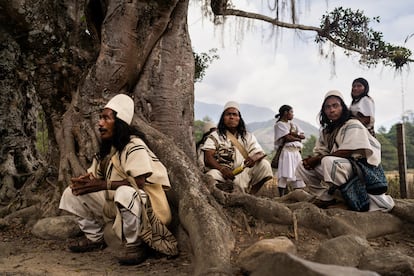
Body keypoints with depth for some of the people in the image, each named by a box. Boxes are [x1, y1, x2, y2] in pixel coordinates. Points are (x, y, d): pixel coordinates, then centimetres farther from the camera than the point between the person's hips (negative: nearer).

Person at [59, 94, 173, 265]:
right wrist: (82, 182, -13)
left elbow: (140, 182, -28)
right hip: (115, 201, 8)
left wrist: (103, 184, -28)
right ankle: (95, 238, 15)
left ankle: (134, 244, -17)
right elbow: (93, 176, 11)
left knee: (124, 193, -42)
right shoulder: (106, 149, 8)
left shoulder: (134, 145, -18)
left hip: (142, 200, -8)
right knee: (72, 193, 4)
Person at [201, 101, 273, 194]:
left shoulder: (248, 136, 17)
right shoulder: (215, 136, 8)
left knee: (264, 164, -18)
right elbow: (208, 158, -5)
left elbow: (260, 153, 5)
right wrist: (222, 169, -25)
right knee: (212, 174, -35)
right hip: (222, 173, -3)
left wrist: (254, 158, -21)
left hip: (244, 174, 4)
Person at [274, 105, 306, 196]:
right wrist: (298, 138, 3)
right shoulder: (279, 124, 0)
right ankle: (282, 197, -10)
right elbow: (288, 138, -13)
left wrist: (293, 133, -6)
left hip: (296, 152, 8)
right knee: (284, 175, -11)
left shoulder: (292, 124, 23)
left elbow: (303, 136, 11)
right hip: (286, 152, -8)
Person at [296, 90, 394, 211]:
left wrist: (318, 159, -18)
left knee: (329, 162, -37)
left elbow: (346, 152, -21)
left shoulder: (352, 125, -9)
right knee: (302, 167, -2)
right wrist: (312, 159, -15)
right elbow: (320, 152, 10)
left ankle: (326, 198, -18)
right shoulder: (325, 131, 15)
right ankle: (324, 195, -4)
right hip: (335, 169, 8)